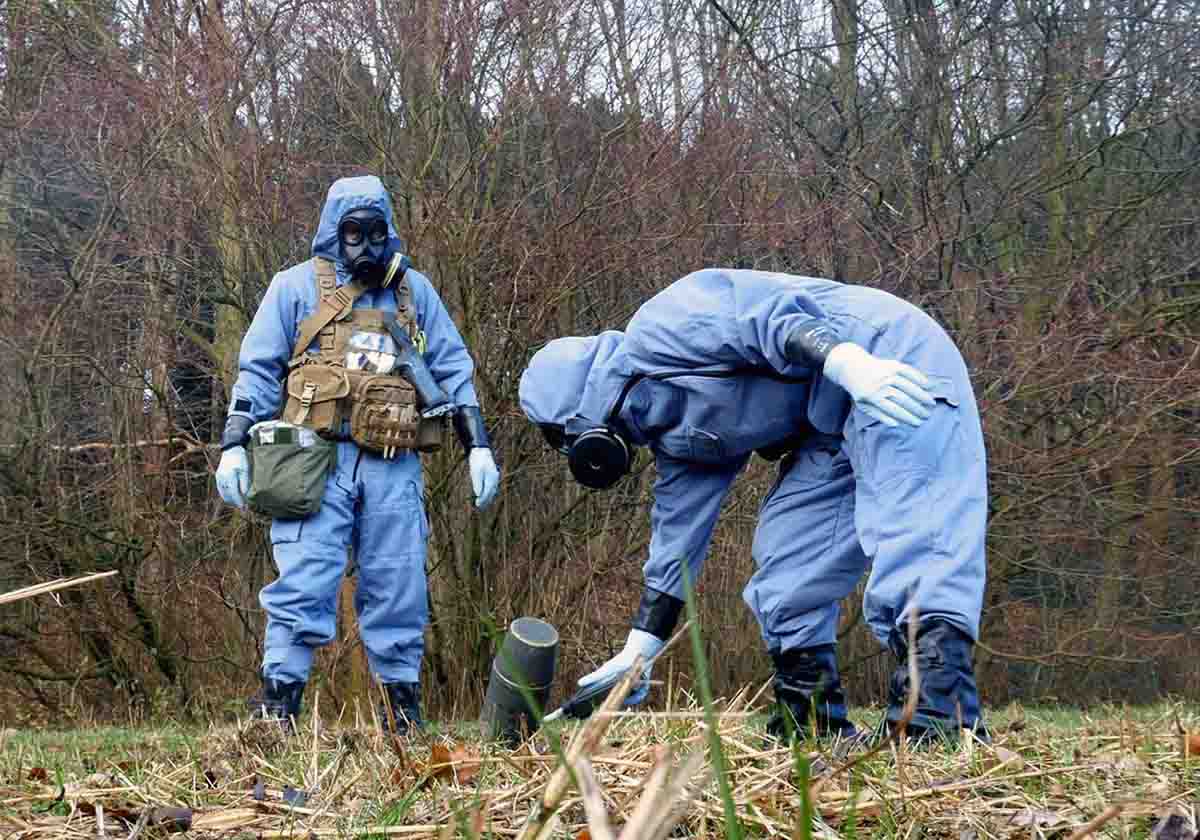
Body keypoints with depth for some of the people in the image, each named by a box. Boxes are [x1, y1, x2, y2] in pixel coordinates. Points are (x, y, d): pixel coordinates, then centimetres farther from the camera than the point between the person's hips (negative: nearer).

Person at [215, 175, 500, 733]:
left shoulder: (413, 290, 17)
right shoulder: (298, 286, 9)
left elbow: (452, 369, 18)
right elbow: (259, 370, 6)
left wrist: (478, 446, 10)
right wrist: (234, 446, -3)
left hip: (395, 466, 3)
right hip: (318, 458, -3)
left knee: (398, 593, 4)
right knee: (303, 586, -12)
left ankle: (404, 716, 11)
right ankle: (277, 706, -12)